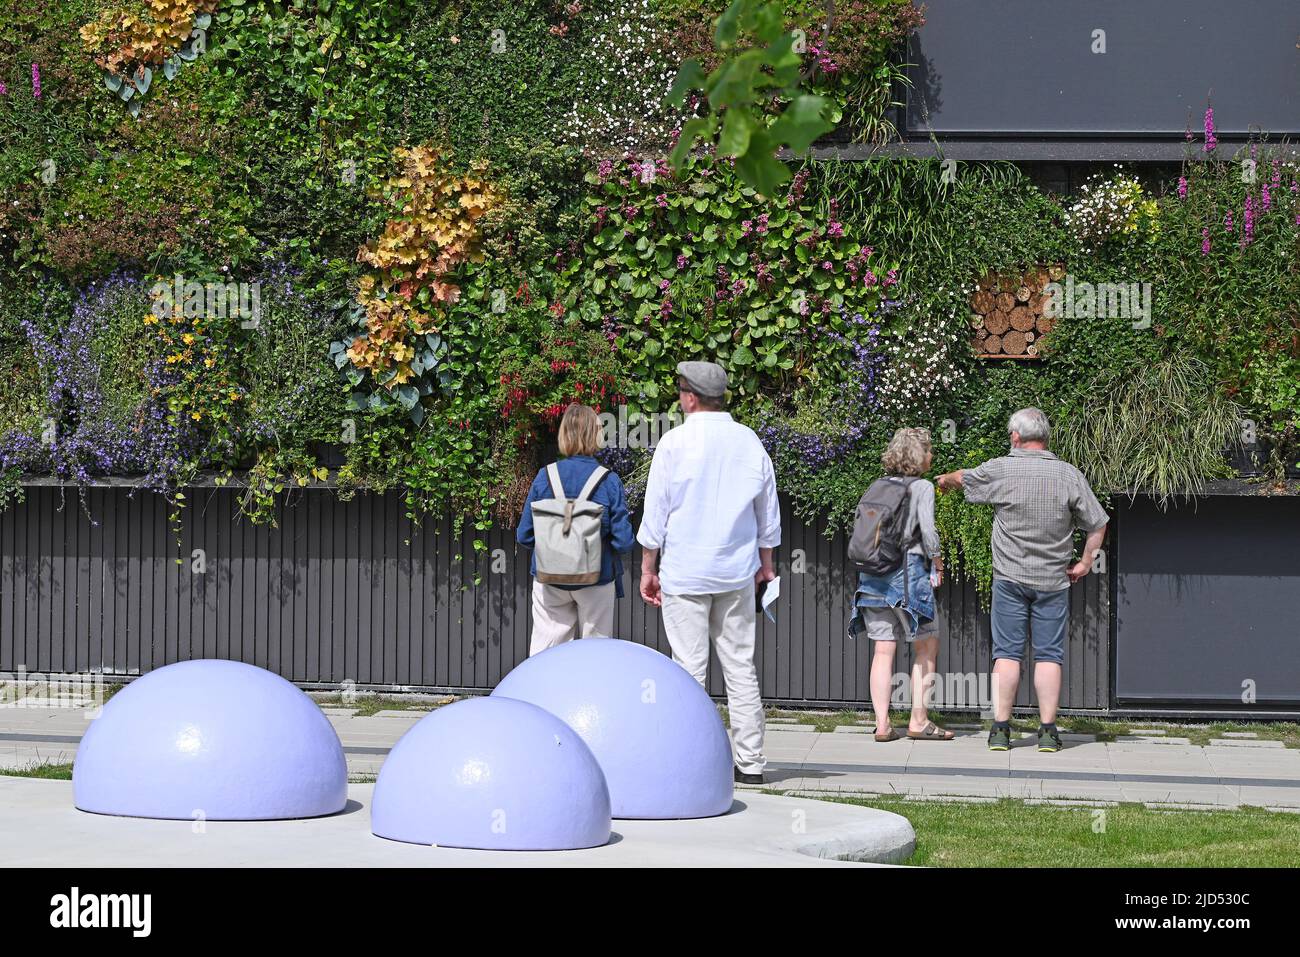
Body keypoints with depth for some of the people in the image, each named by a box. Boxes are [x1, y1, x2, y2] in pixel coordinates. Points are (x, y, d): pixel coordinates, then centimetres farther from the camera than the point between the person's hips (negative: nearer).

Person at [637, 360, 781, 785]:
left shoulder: (675, 443, -8)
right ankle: (750, 761, 7)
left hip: (684, 573, -4)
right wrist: (766, 564, 26)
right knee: (741, 666, 8)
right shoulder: (750, 442, 5)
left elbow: (655, 512, -5)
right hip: (737, 574, 4)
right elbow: (768, 515, 14)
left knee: (689, 668, -2)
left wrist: (648, 568, 3)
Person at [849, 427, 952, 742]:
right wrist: (936, 560, 3)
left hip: (872, 572, 5)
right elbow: (928, 531, -13)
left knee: (883, 649, 6)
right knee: (926, 647, 7)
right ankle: (919, 721, 4)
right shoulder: (922, 488, -5)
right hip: (908, 572, -5)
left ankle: (882, 724, 2)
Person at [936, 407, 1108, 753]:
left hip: (1010, 578, -1)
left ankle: (1000, 729, 2)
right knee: (1048, 655, 4)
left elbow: (963, 478, 16)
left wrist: (945, 479, 39)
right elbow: (1098, 524, -1)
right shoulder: (1069, 475, -3)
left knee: (1006, 653, 4)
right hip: (1053, 581, 1)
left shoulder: (999, 470, -5)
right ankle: (1048, 731, 1)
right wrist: (1085, 562, 12)